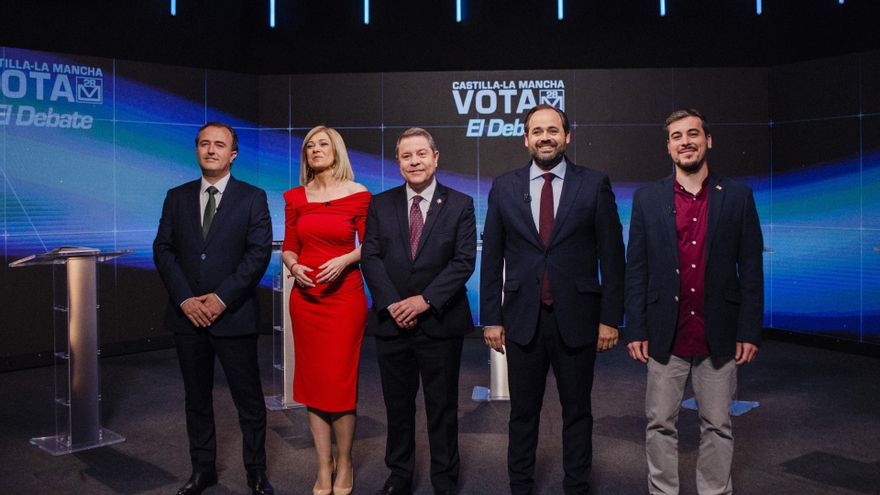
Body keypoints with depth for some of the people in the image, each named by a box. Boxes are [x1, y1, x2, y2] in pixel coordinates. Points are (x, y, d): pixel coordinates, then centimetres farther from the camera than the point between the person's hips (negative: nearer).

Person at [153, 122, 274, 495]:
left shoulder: (253, 198, 0)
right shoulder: (177, 197, 10)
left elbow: (259, 253, -8)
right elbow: (163, 250, 4)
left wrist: (222, 298, -15)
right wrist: (184, 299, -8)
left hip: (234, 315, -3)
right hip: (187, 315, 4)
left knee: (249, 400, 3)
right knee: (196, 398, 14)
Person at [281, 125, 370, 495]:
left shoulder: (358, 194, -1)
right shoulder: (295, 197, 9)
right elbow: (288, 248, 11)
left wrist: (345, 260, -15)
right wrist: (294, 266, -9)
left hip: (345, 294, -3)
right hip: (306, 296, 3)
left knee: (341, 380, -2)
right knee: (312, 380, 6)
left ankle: (344, 464, 17)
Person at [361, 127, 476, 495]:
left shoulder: (460, 205, 0)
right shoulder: (380, 205, 6)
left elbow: (464, 261, -7)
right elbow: (371, 257, 0)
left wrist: (425, 300, -16)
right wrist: (392, 304, -13)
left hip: (440, 323, -2)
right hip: (392, 323, 2)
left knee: (442, 406, 9)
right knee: (397, 405, 13)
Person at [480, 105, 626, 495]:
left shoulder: (595, 184, 0)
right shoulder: (504, 188, 4)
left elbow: (611, 254, -1)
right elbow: (491, 257, 5)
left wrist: (610, 317, -4)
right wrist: (490, 318, 2)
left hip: (576, 318, -1)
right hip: (522, 317, 1)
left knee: (577, 411, 12)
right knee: (522, 413, 12)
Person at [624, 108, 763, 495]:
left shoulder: (737, 196, 2)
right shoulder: (648, 198, 3)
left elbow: (751, 270, 2)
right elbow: (636, 270, 2)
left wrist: (749, 332, -3)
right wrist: (635, 330, -3)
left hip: (719, 337, 0)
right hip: (665, 337, 0)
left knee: (717, 426, 11)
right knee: (660, 424, 9)